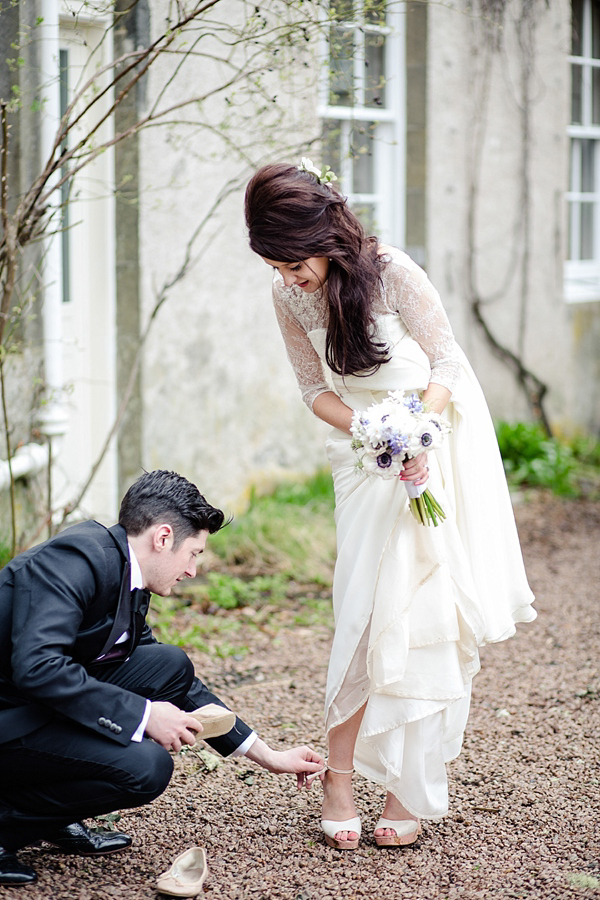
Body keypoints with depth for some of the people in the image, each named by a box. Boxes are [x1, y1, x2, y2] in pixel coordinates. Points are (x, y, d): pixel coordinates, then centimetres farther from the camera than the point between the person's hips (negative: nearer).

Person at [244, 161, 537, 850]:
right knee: (361, 613, -6)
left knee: (425, 610, -6)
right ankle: (339, 776, 0)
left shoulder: (392, 272, -19)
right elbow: (317, 390, 3)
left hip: (438, 436, -3)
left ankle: (411, 788, -1)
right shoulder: (289, 295, -6)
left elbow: (448, 364, -11)